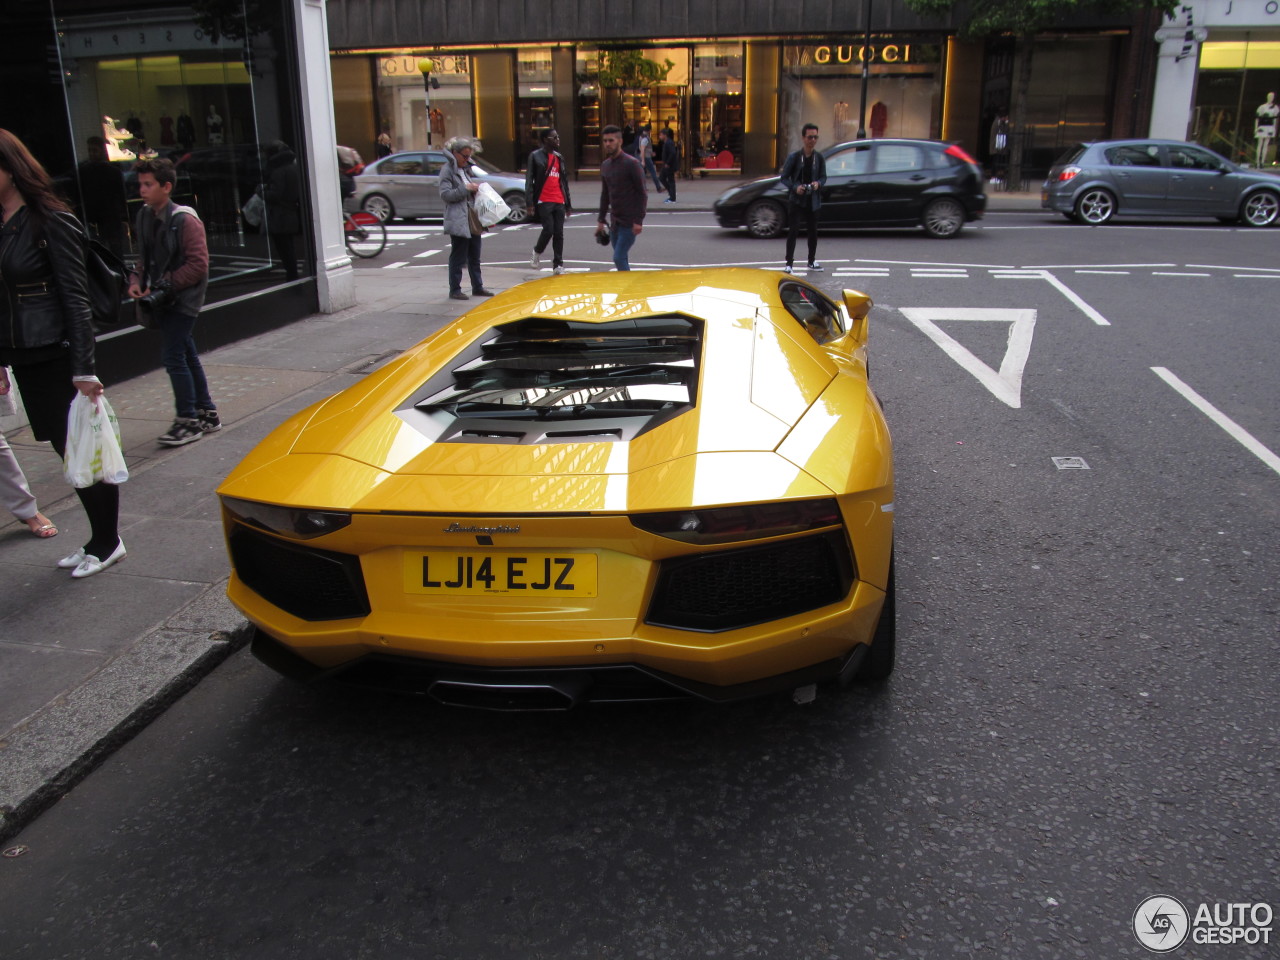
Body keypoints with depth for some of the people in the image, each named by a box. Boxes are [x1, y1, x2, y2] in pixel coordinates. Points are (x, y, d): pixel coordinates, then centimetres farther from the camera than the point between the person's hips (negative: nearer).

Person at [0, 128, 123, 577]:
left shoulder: (51, 221, -10)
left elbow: (75, 297, -14)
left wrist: (84, 367, -18)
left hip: (57, 357, -7)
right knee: (65, 450, 12)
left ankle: (107, 543, 14)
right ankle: (100, 539, 23)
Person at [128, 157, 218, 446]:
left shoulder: (184, 219, -15)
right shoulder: (144, 217, 8)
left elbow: (198, 264, -17)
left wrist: (164, 286, -18)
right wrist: (137, 281, 2)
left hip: (183, 299, -8)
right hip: (161, 300, 8)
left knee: (172, 356, -10)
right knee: (186, 355, 13)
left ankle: (188, 421, 0)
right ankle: (206, 413, 23)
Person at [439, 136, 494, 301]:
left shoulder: (465, 169, 19)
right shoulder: (447, 170, -7)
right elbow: (445, 194, -15)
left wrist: (475, 188, 9)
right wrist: (465, 188, -17)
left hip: (473, 219, 8)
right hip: (458, 220, -8)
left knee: (474, 256, 13)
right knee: (458, 257, -3)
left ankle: (477, 287, 21)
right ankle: (455, 290, 4)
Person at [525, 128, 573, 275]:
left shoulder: (559, 157, 18)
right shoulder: (536, 156, 0)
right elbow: (529, 180, -3)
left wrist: (568, 204, 20)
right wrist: (530, 202, -11)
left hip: (559, 202, 5)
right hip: (543, 201, -5)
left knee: (559, 234, 1)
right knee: (548, 229, -13)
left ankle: (558, 265, 7)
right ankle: (537, 252, 14)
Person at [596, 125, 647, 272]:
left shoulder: (631, 164, -10)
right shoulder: (605, 165, 12)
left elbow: (642, 193, -11)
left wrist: (639, 220, -17)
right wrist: (601, 220, 16)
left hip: (629, 222, -7)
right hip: (615, 220, 7)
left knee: (619, 258, -14)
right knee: (622, 258, 10)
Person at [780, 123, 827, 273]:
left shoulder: (820, 158, 3)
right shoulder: (794, 157, -6)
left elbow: (823, 177, 10)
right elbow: (784, 177, -3)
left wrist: (818, 183, -13)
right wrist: (795, 187, -19)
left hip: (813, 200, 4)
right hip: (796, 200, -4)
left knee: (813, 231, 11)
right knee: (793, 230, -9)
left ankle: (812, 261, 26)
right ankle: (789, 263, -4)